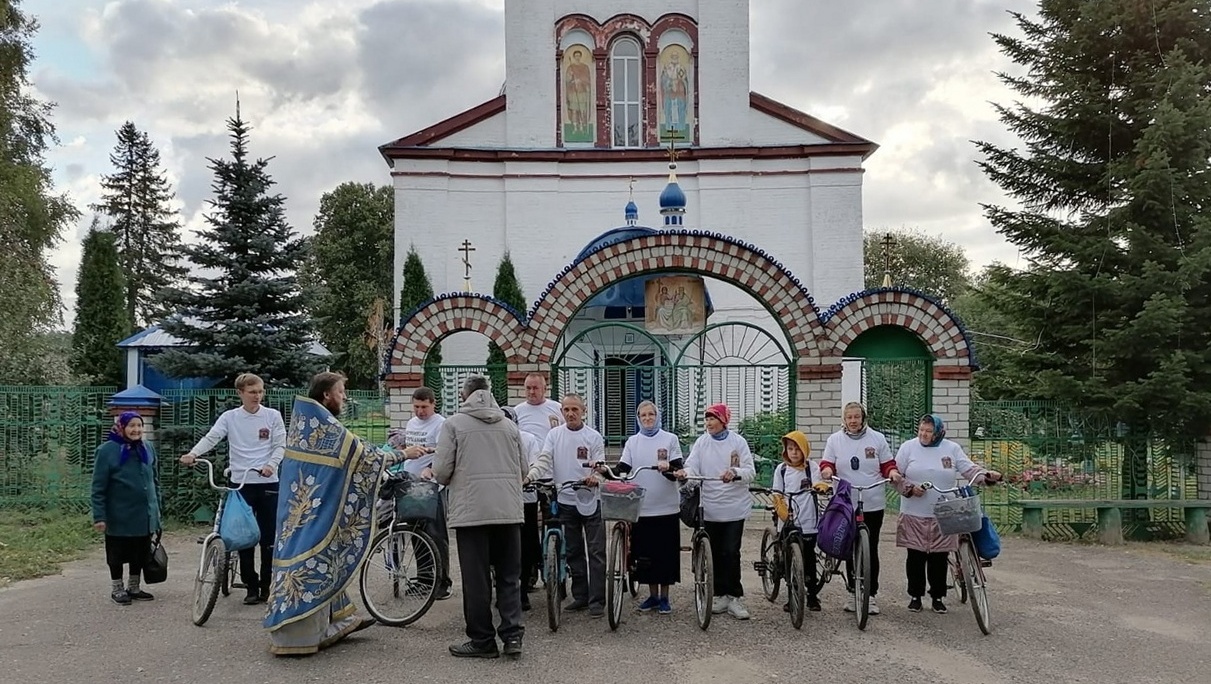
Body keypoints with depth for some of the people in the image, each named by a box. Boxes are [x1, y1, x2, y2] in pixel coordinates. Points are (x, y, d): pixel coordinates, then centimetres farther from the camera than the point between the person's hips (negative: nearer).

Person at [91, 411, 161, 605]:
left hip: (145, 515, 5)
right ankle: (117, 589, 25)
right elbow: (98, 487, -10)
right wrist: (99, 516, -14)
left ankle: (134, 587, 29)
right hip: (119, 517, -5)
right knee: (118, 554, 9)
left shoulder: (147, 449, 5)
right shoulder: (107, 451, -10)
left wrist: (157, 508, 15)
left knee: (140, 553, 13)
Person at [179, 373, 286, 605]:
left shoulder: (272, 416, 2)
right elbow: (211, 438, -9)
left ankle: (267, 586, 17)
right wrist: (193, 453, -28)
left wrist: (272, 465, -19)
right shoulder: (230, 417, 3)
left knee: (268, 537, 5)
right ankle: (251, 587, 14)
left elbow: (281, 445, 0)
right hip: (241, 483, 1)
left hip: (268, 483, 0)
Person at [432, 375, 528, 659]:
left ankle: (482, 641, 10)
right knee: (509, 575, 11)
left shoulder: (454, 423, 1)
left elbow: (441, 470, -4)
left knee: (476, 578, 4)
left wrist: (450, 482, 18)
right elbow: (523, 468, 14)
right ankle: (512, 634, 5)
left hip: (471, 510, -3)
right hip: (509, 510, 3)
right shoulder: (509, 425, 11)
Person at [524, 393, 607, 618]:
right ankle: (580, 596, 22)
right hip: (566, 501, 3)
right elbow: (544, 461, -3)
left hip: (590, 500, -3)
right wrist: (529, 477, -21)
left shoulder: (594, 437, 0)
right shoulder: (554, 435, 6)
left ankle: (597, 600, 2)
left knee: (596, 552, -3)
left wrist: (595, 478, -26)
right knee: (573, 553, 12)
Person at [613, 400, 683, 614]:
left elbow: (678, 470, -4)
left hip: (665, 508, -2)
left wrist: (668, 468, -26)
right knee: (644, 553, 7)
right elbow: (623, 470, 0)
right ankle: (652, 595, 21)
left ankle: (664, 596, 16)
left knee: (666, 552, 2)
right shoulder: (633, 442, 9)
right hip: (641, 507, 2)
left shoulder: (670, 439, 3)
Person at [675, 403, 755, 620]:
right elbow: (692, 466, -5)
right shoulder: (702, 442, 5)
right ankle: (721, 595, 20)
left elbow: (750, 471, -5)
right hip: (710, 508, 2)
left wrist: (735, 473, -26)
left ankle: (734, 597, 6)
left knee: (730, 553, -5)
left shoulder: (738, 442, -1)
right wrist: (684, 472, -28)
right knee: (715, 553, 8)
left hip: (734, 507, -2)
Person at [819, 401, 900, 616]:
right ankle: (854, 593, 19)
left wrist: (893, 472, -12)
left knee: (871, 550, 1)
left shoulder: (877, 438, 4)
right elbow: (827, 463, 3)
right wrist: (827, 470, -19)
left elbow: (887, 464, 9)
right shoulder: (835, 440, 5)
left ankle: (871, 595, 11)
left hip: (873, 504, -1)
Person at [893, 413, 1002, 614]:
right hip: (914, 515, -1)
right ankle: (915, 595, 18)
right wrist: (909, 488, -14)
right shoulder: (908, 447, 1)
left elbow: (969, 469, 1)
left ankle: (938, 597, 20)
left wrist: (987, 476, -17)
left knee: (939, 558, 7)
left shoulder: (952, 449, 5)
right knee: (916, 556, 5)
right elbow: (895, 475, 1)